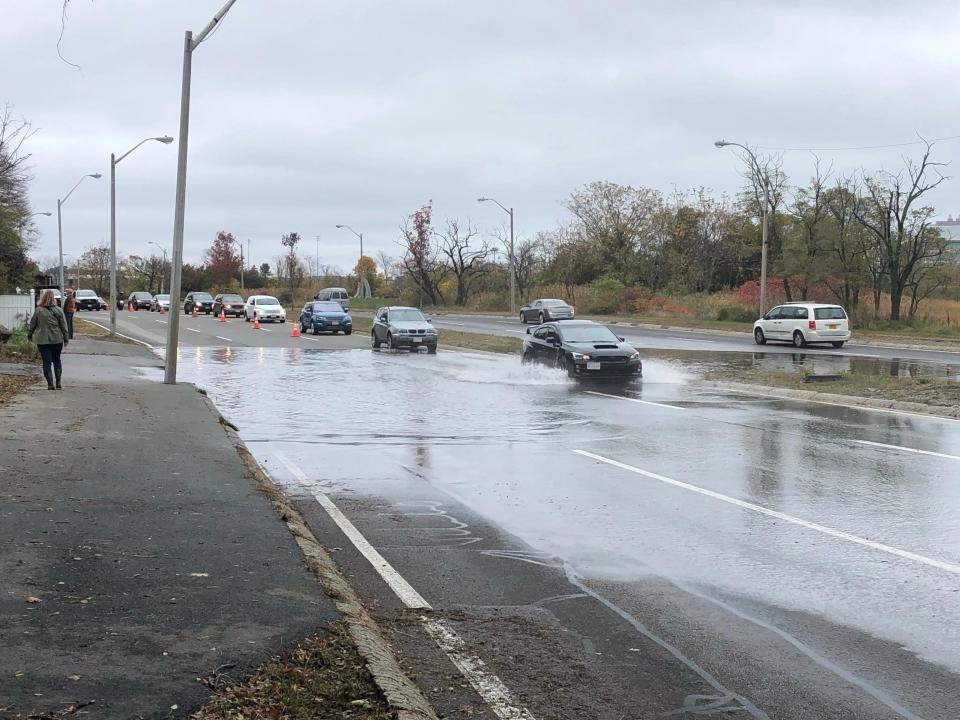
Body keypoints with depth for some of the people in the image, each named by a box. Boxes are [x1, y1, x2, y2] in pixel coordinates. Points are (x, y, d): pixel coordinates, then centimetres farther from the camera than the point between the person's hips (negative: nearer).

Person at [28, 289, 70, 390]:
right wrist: (66, 338, 10)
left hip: (43, 341, -2)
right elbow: (63, 326, 1)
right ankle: (58, 383, 13)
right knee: (57, 361, 15)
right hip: (57, 340, 2)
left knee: (46, 362, 3)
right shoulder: (58, 310, -3)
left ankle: (50, 384, 0)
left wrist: (29, 334, 19)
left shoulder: (38, 311, -7)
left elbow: (32, 324, 2)